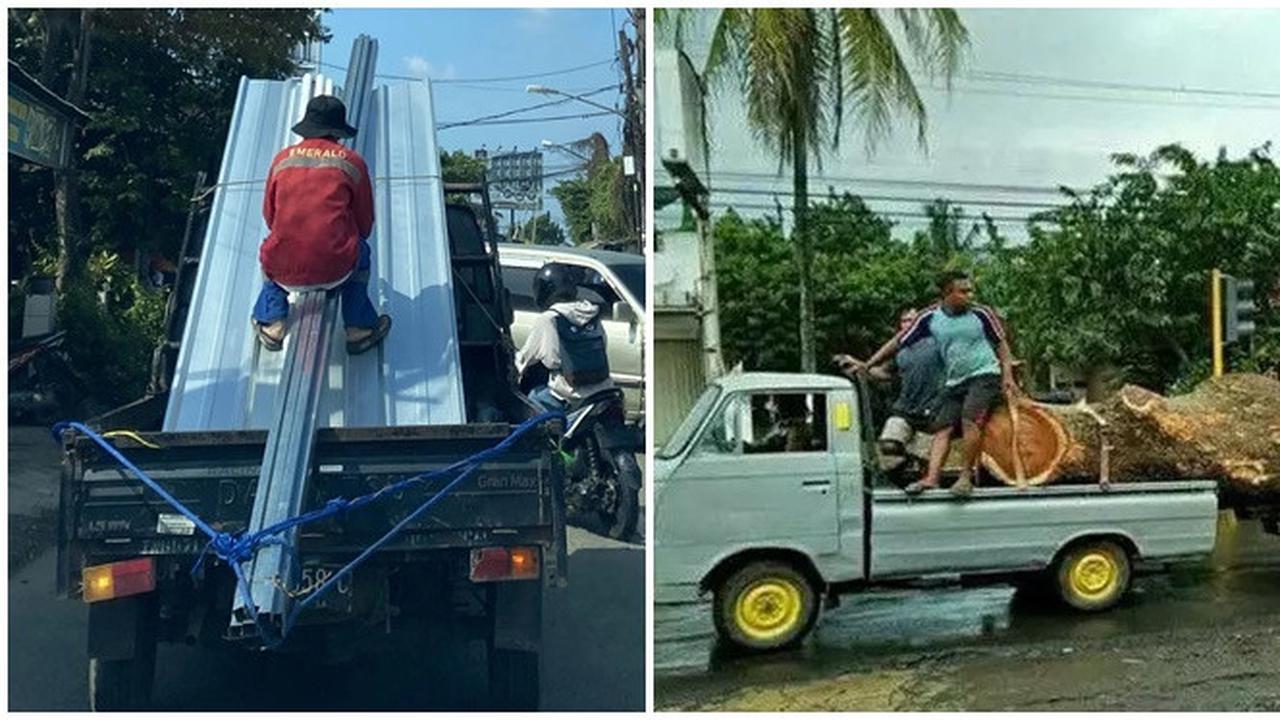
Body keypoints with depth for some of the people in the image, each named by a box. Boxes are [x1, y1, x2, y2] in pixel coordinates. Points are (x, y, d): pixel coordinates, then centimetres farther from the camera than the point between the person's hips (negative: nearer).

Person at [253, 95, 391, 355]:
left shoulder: (283, 158, 7)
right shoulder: (352, 161, 1)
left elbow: (269, 215, 18)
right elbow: (365, 222, 10)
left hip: (285, 273, 2)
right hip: (335, 271, -2)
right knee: (360, 251, 31)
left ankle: (272, 323, 28)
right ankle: (358, 328, 27)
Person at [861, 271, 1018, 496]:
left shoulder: (981, 314, -2)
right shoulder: (930, 318, 1)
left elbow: (1001, 343, 10)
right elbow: (898, 342, 4)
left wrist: (1007, 377, 0)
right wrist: (867, 365, 2)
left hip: (985, 375, -4)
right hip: (954, 381, 4)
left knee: (970, 420, -23)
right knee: (942, 428, -8)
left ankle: (966, 476, -16)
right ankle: (931, 477, -15)